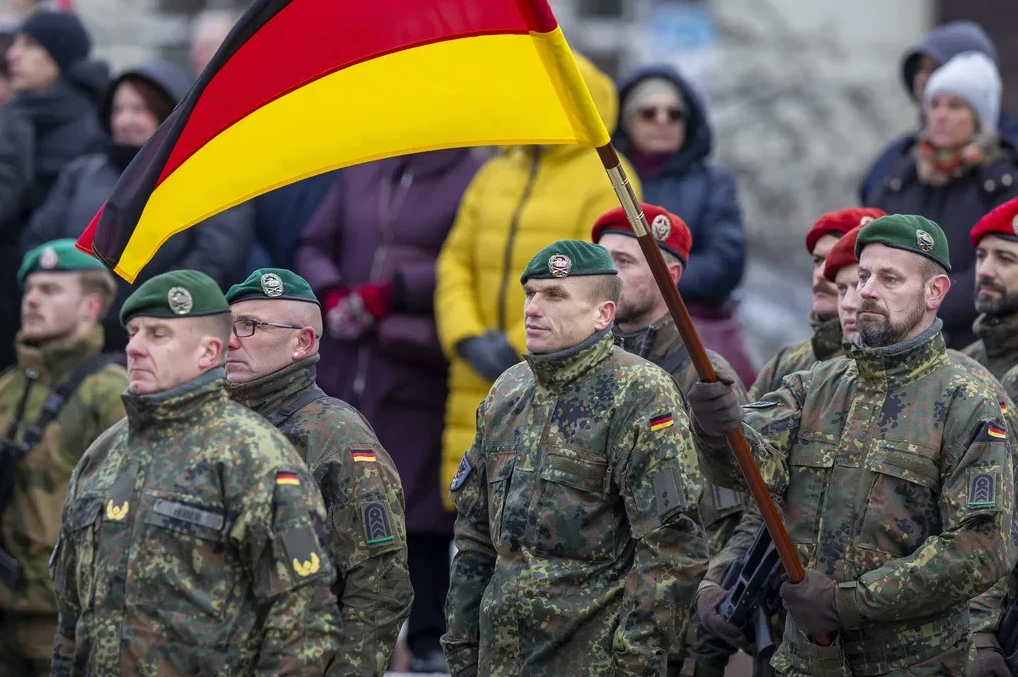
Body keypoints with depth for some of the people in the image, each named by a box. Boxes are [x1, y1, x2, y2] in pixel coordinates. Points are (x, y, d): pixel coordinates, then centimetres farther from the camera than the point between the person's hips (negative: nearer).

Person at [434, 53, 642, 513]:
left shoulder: (607, 182, -6)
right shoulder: (495, 176, 15)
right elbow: (456, 262, 12)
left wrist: (521, 346, -17)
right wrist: (467, 338, -7)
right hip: (484, 385, 7)